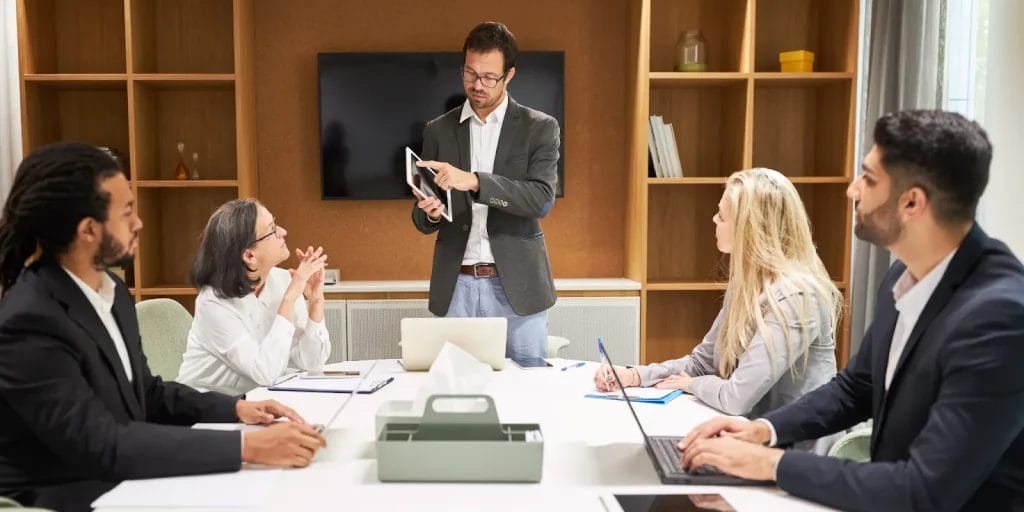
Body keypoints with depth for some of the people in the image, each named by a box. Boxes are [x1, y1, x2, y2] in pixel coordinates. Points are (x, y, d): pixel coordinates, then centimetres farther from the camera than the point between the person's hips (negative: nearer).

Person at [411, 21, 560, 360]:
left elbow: (541, 200, -14)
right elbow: (421, 221, 9)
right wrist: (430, 212, -15)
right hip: (456, 287, 2)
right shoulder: (438, 130, 8)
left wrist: (474, 181, -25)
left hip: (517, 285, -2)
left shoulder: (539, 128, 0)